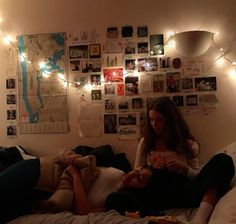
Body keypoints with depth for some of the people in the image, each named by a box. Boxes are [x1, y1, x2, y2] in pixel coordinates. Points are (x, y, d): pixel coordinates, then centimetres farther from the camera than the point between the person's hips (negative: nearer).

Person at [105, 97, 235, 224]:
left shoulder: (188, 144, 14)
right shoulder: (145, 142, 17)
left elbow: (197, 176, 12)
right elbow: (137, 170, 20)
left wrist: (184, 168, -9)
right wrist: (143, 172, -2)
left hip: (183, 191, 0)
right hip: (156, 193, 0)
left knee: (224, 161, -22)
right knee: (114, 199, -29)